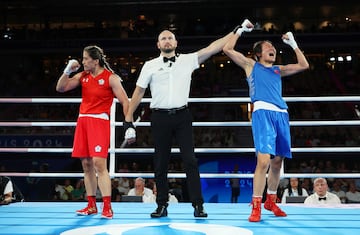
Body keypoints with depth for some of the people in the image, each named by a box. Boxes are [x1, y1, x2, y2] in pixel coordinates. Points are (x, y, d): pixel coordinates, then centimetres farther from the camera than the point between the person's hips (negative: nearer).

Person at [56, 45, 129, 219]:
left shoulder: (111, 78, -5)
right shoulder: (83, 76, 12)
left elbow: (125, 102, -7)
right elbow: (60, 88, 14)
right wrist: (68, 71, 0)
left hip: (99, 121, -6)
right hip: (82, 120, 6)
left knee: (99, 164, -15)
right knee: (86, 164, 7)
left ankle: (107, 207, -12)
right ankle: (91, 206, 16)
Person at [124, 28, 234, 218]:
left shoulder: (188, 60, 7)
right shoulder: (150, 65, 6)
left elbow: (212, 48, 2)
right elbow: (139, 92, 7)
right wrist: (128, 120, 4)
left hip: (182, 116, 0)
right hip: (160, 117, 0)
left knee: (190, 160, -5)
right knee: (160, 164, 5)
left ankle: (198, 205, -2)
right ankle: (162, 205, 15)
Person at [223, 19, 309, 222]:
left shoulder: (278, 70, 27)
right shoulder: (251, 65, 16)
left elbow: (304, 65, 25)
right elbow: (227, 49, 7)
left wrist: (293, 43, 27)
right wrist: (241, 30, 15)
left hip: (281, 114, 6)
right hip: (263, 112, -5)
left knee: (277, 161, 9)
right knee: (263, 160, -17)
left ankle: (271, 201, 24)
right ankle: (256, 205, -11)